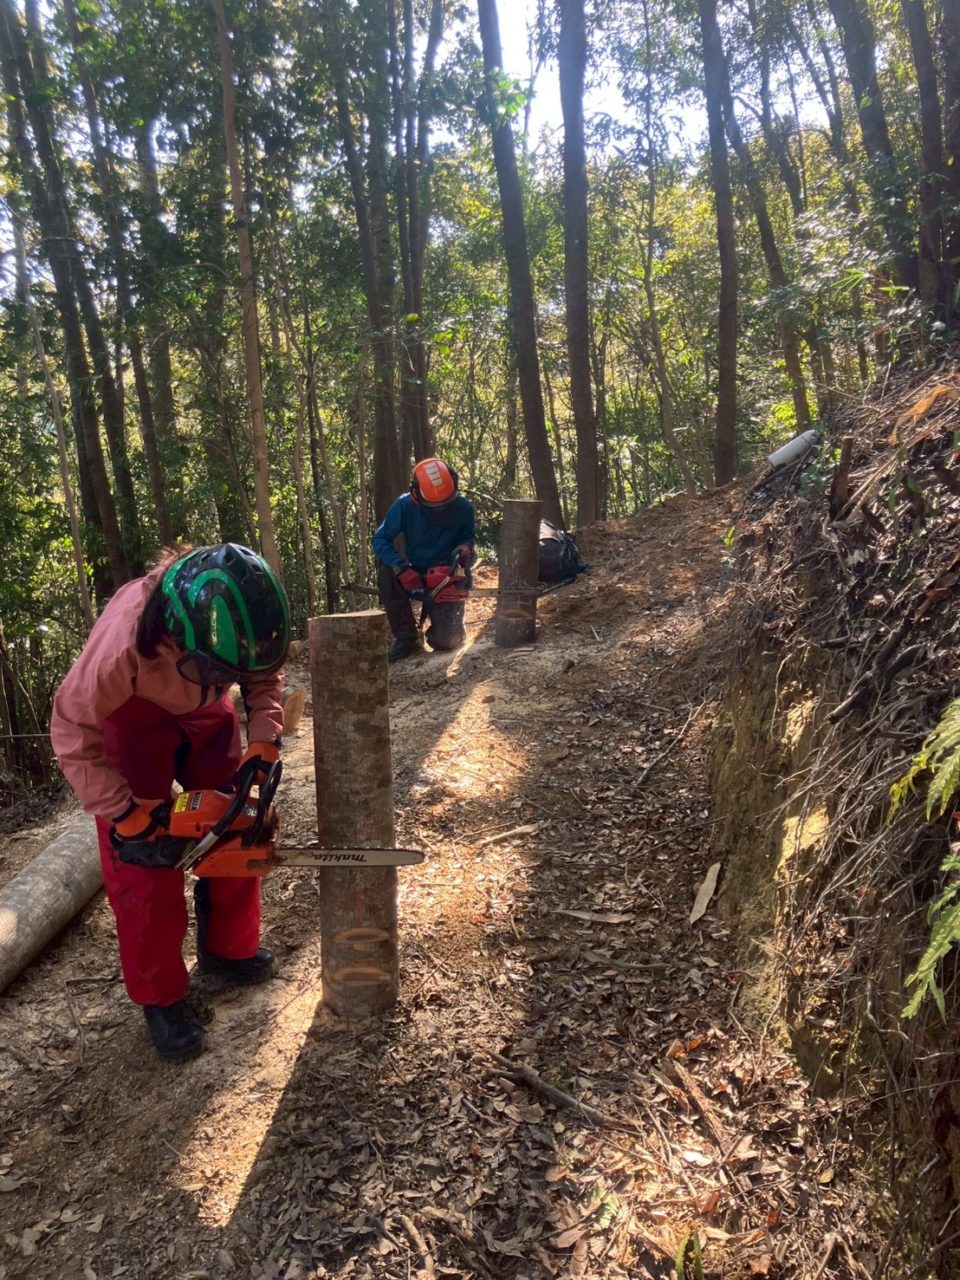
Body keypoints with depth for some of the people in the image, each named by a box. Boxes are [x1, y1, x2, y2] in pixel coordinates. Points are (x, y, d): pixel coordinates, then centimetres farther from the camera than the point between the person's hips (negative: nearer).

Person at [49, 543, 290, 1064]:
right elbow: (73, 737, -28)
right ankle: (160, 996, 13)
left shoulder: (242, 619, -33)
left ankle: (228, 948, 28)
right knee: (143, 863, -4)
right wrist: (127, 815, -28)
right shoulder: (119, 649, -44)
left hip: (204, 709, 4)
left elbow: (265, 674, -10)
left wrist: (264, 740, -22)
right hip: (128, 717, -4)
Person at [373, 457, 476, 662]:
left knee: (444, 641, -19)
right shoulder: (405, 505, -17)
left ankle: (447, 627, 25)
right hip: (415, 575, 1)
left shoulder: (464, 509, -13)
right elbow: (380, 539, -15)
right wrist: (401, 568, -31)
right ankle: (406, 637, -16)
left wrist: (465, 548, -21)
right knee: (386, 570, -32)